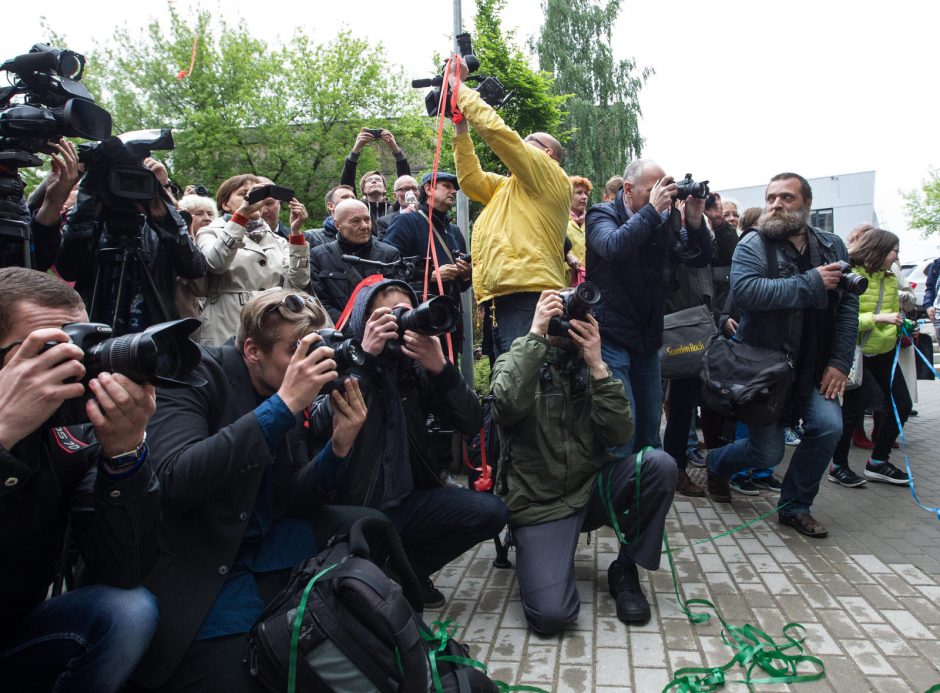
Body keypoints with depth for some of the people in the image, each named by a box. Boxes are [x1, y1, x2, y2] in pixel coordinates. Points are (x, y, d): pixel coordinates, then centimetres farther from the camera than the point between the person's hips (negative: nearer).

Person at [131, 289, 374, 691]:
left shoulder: (280, 391, 3)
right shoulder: (193, 377, -15)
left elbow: (292, 500, 4)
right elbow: (176, 483, -32)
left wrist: (338, 447, -15)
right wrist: (283, 405, -34)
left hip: (261, 545, 7)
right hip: (193, 567, -6)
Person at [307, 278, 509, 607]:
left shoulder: (416, 367, 5)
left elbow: (471, 423, -5)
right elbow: (320, 426, -23)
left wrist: (440, 368, -20)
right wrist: (364, 358, -25)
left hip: (406, 502, 5)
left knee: (490, 511, -14)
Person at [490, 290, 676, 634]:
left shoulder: (590, 368, 6)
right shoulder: (515, 363, -2)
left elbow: (619, 435, -8)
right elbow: (507, 406, -27)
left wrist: (597, 367, -15)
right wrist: (535, 334, -23)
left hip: (592, 488, 4)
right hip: (539, 503, -4)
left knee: (659, 464, -23)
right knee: (552, 614, -24)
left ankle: (625, 569, -2)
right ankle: (538, 552, 12)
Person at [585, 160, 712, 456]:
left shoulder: (664, 220, 9)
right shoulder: (602, 215, -6)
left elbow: (700, 259, 8)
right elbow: (614, 247, -28)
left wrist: (695, 221, -9)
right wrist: (652, 209, -25)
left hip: (648, 339, 6)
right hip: (611, 339, -6)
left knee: (650, 423, 14)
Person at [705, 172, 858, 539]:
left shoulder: (832, 246, 5)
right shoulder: (753, 245, -10)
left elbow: (847, 305, 2)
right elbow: (744, 290, -29)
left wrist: (840, 362, -7)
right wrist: (811, 283, -25)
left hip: (812, 366, 4)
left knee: (828, 426, -15)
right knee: (768, 452, -1)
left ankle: (794, 506, 9)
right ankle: (717, 463, 34)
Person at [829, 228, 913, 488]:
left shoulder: (890, 279, 6)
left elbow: (894, 312, 18)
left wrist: (903, 325, -2)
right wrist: (877, 318, -27)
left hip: (883, 351, 8)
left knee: (902, 404, 7)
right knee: (854, 408, -6)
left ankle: (878, 461, 21)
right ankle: (838, 466, 12)